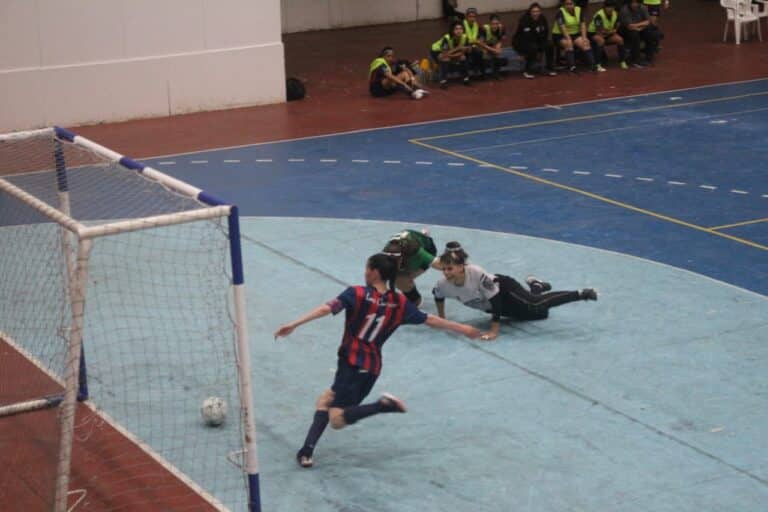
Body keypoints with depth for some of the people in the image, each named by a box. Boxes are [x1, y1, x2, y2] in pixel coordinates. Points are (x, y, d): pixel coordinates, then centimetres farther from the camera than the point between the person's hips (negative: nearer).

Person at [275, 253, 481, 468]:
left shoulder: (356, 294, -10)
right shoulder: (399, 303, 4)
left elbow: (327, 309, -22)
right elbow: (429, 320, 11)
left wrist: (293, 324, -26)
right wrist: (462, 329, 25)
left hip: (352, 363, -6)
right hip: (373, 367, 6)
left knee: (338, 420, -3)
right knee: (326, 400, 19)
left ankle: (384, 405, -21)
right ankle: (307, 450, 6)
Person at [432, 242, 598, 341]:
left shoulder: (477, 273, -38)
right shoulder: (443, 284, -24)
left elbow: (495, 300, -34)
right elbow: (438, 297, 3)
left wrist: (494, 330, -34)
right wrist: (441, 318, 3)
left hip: (504, 288, -5)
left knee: (535, 307, -33)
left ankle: (581, 294, -25)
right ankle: (536, 286, 47)